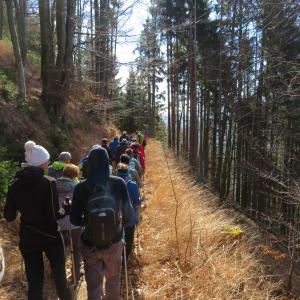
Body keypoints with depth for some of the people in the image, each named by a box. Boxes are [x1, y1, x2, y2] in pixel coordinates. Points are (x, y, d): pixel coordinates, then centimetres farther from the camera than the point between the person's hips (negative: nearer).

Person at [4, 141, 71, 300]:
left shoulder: (15, 185, -5)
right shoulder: (48, 183, -18)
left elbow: (9, 216, 1)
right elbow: (53, 216, -21)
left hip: (27, 238, 3)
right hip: (50, 235, -3)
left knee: (34, 279, 14)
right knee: (59, 272, 18)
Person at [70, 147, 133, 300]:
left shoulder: (81, 188, -13)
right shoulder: (118, 183, -14)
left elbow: (75, 220, -6)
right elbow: (127, 212, -6)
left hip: (90, 244, 0)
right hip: (114, 242, 1)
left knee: (93, 287, 18)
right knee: (113, 281, 26)